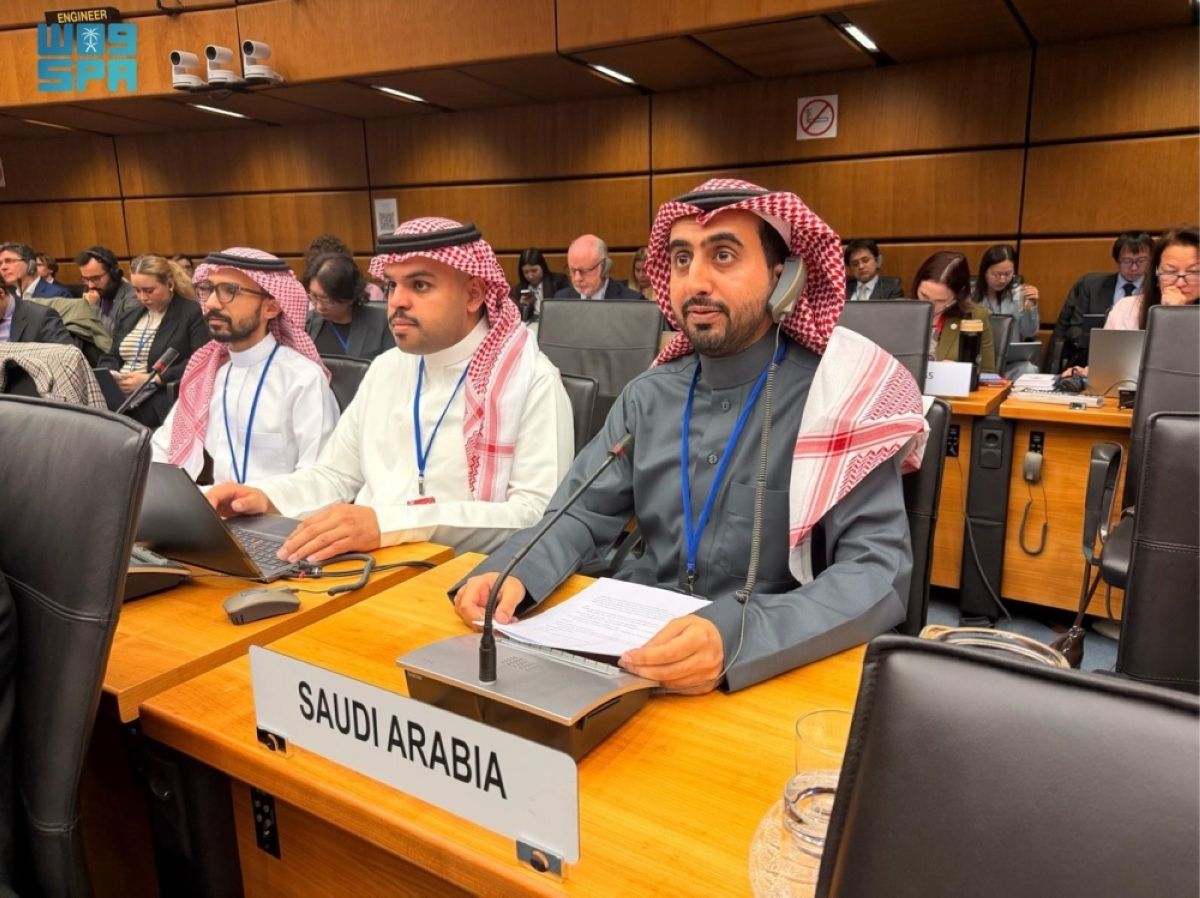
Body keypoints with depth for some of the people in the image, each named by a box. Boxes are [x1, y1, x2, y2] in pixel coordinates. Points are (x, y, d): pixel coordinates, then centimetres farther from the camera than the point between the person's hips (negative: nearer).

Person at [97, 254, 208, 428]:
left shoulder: (193, 313, 0)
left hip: (160, 399, -6)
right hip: (117, 394, 6)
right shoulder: (128, 315, 23)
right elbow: (111, 357, 26)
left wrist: (150, 379, -16)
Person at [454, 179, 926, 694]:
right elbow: (583, 514, 4)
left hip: (775, 668, -2)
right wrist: (510, 574, -17)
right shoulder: (648, 396, 4)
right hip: (637, 643, 3)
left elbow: (880, 572, -20)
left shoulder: (838, 397, -13)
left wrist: (737, 638, -36)